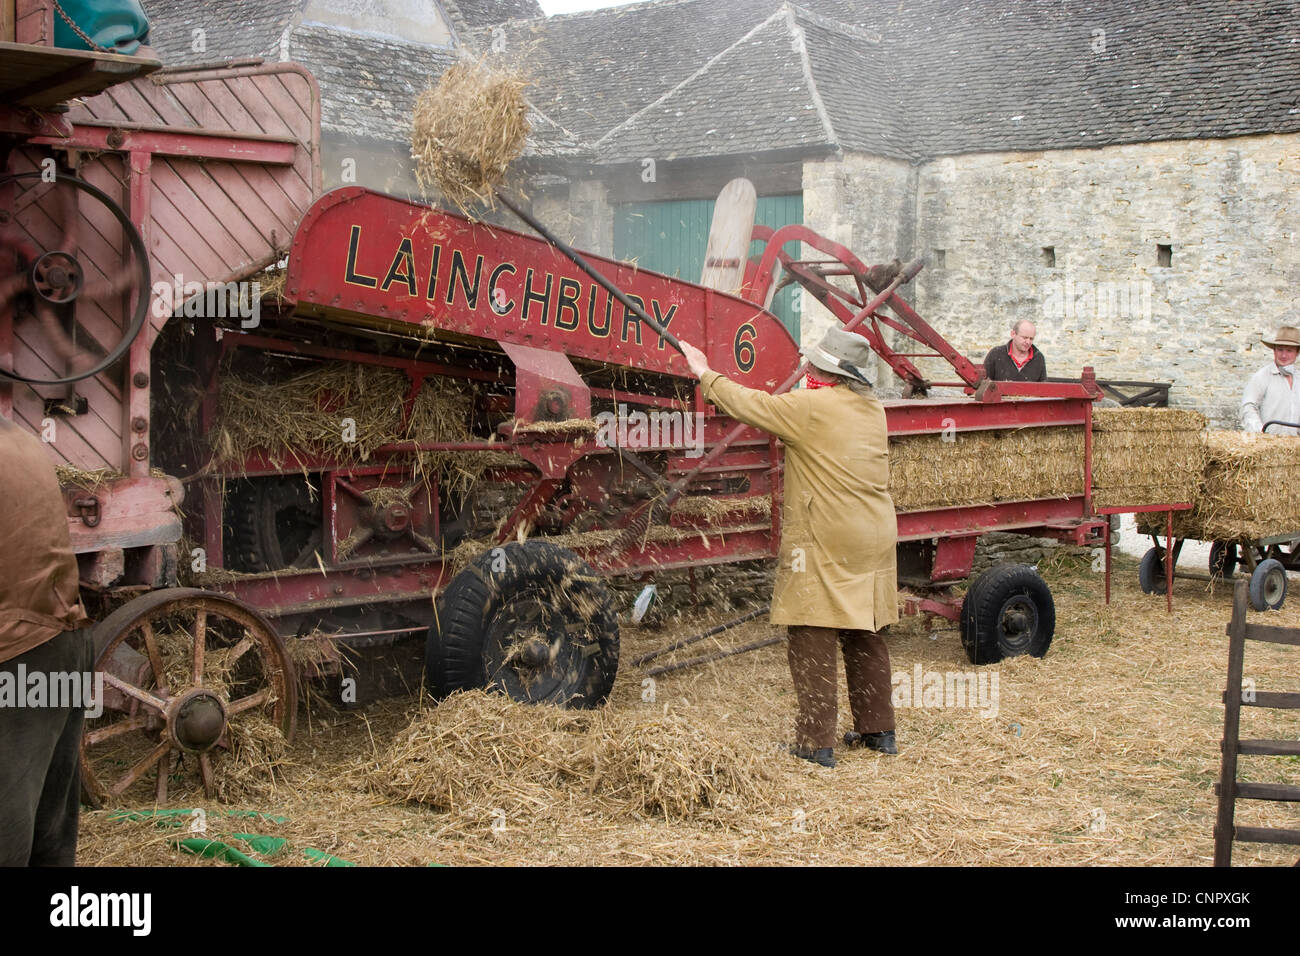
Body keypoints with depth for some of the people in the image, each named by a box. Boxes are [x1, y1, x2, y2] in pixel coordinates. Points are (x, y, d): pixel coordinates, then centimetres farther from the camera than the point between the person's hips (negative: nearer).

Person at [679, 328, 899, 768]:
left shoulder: (809, 407, -13)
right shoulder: (873, 408, 9)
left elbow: (748, 405, -5)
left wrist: (706, 374, 8)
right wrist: (785, 399, 21)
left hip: (824, 542, -8)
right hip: (873, 541, 8)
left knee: (812, 640, -3)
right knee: (865, 638, 16)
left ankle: (816, 743, -3)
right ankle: (878, 730, 24)